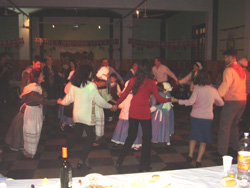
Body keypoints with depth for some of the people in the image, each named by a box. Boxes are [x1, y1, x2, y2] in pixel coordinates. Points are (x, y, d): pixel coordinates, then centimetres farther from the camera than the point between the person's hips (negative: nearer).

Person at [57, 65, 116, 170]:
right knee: (91, 139, 6)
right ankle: (81, 162, 2)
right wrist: (110, 106, 6)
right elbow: (99, 101, -9)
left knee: (76, 136, 23)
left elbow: (69, 99, 12)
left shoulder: (74, 85, 1)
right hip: (87, 117, -6)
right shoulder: (91, 86, -15)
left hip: (77, 116, 6)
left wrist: (61, 102, 34)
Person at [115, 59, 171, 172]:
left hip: (132, 113, 4)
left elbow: (124, 95, 6)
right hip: (144, 114, -4)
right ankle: (143, 166, 17)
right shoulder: (150, 82, -9)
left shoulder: (133, 80, 0)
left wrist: (116, 104, 21)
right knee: (147, 138, 11)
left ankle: (119, 161, 24)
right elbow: (159, 98, -3)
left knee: (131, 136, 19)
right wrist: (169, 100, 15)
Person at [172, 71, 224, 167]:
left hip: (195, 116, 0)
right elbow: (221, 103, 11)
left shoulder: (197, 89, -6)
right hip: (207, 118, 0)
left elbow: (190, 102, -16)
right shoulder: (213, 90, -1)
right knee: (203, 140, 9)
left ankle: (190, 155, 12)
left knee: (194, 136, 18)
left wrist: (177, 100, -9)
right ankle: (198, 160, 8)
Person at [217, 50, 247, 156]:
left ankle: (222, 152, 2)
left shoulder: (229, 70, -13)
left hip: (232, 101, -8)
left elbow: (225, 85, -23)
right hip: (242, 100, 8)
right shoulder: (241, 70, 13)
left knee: (225, 126, -1)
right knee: (234, 125, 20)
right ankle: (235, 149, 27)